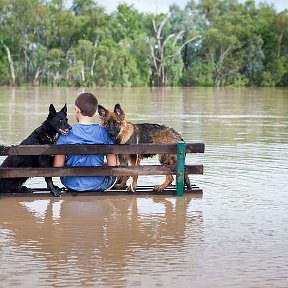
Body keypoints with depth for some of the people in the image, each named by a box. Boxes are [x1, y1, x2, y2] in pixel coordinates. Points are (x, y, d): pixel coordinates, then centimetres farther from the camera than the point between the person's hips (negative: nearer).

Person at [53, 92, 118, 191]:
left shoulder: (66, 134, -12)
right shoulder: (104, 132, -10)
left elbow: (57, 167, -11)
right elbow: (112, 165, -8)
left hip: (72, 184, 0)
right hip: (98, 185, 0)